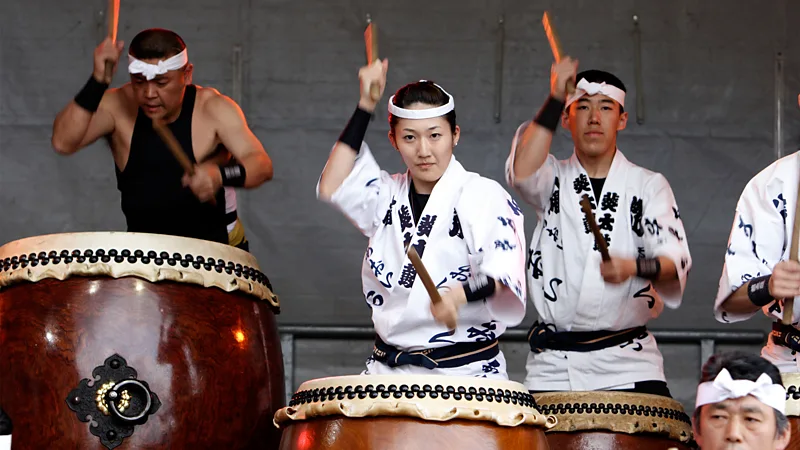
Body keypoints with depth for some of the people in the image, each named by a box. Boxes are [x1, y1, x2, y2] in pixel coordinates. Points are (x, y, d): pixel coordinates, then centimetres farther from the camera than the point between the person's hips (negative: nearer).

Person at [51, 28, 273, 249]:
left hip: (217, 245, -2)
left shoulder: (213, 108, -15)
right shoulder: (118, 106, -11)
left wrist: (221, 175, -47)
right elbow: (63, 143, -25)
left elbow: (262, 165, -26)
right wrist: (98, 81, -35)